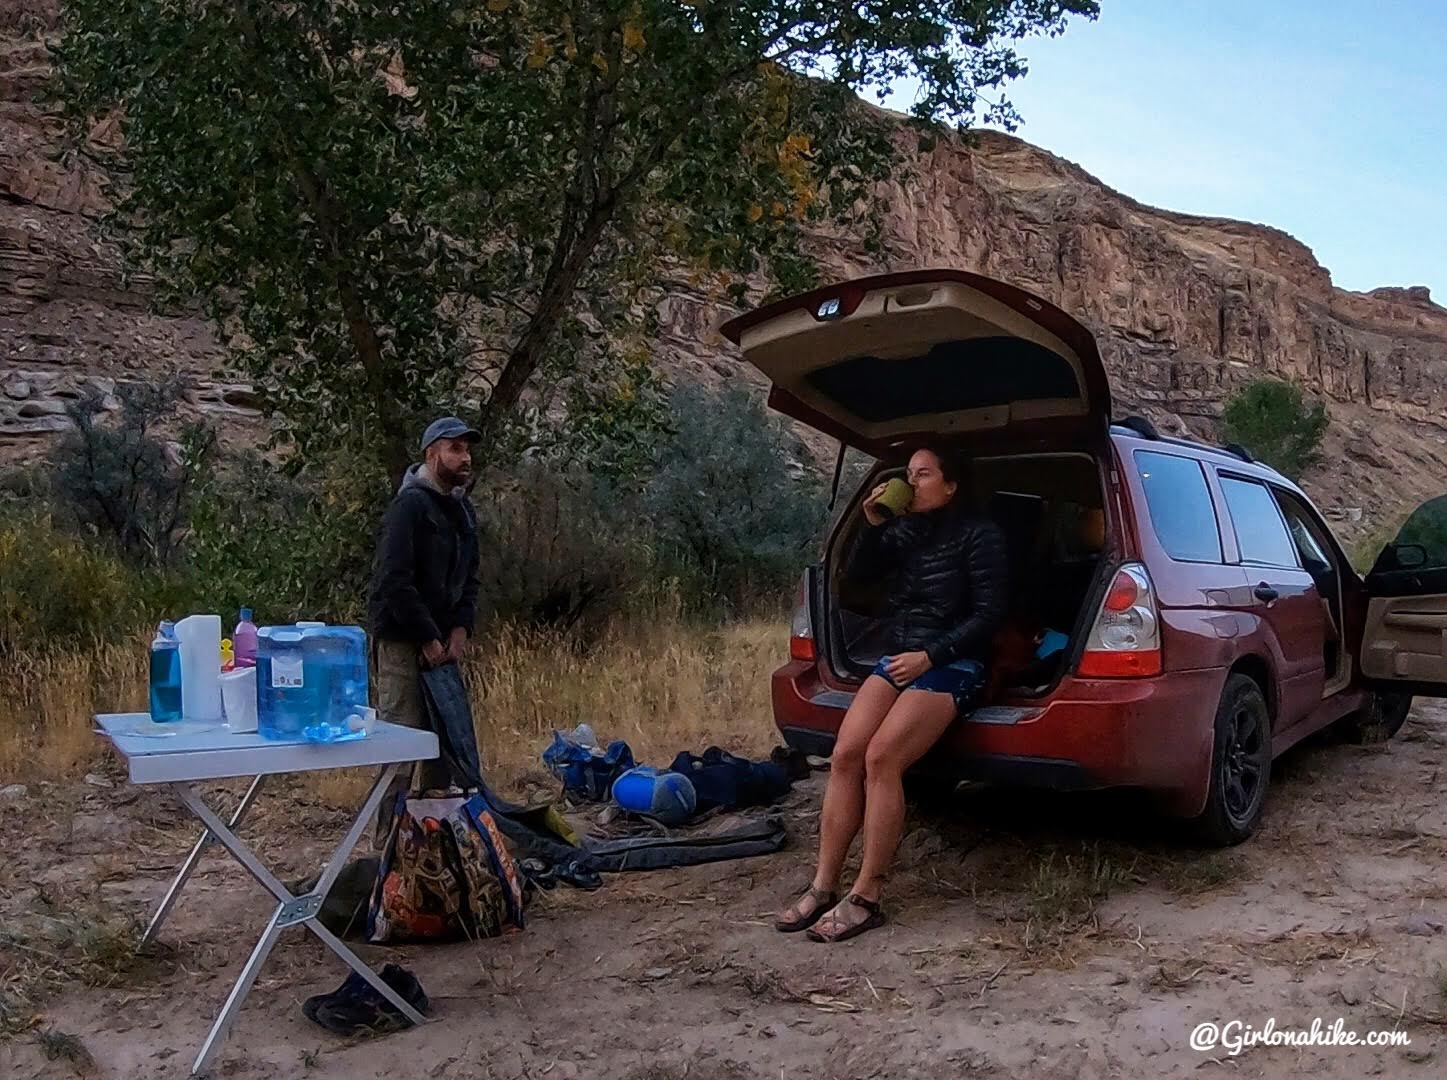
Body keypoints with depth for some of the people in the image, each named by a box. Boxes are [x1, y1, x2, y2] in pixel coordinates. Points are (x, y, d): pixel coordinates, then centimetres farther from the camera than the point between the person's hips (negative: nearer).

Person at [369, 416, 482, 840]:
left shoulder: (462, 510, 14)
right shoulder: (410, 505, -13)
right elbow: (395, 581, -19)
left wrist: (461, 628, 2)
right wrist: (428, 638, -16)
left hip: (441, 642, 9)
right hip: (403, 643, -8)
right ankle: (389, 841, 0)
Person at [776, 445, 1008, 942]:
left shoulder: (978, 534, -6)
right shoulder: (906, 529, 13)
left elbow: (989, 613, -11)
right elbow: (856, 572, 9)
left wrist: (930, 656, -18)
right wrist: (873, 527, -7)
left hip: (952, 666, -6)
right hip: (899, 659, 6)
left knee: (881, 758, -26)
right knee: (845, 755, -14)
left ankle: (866, 898, -20)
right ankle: (823, 887, -10)